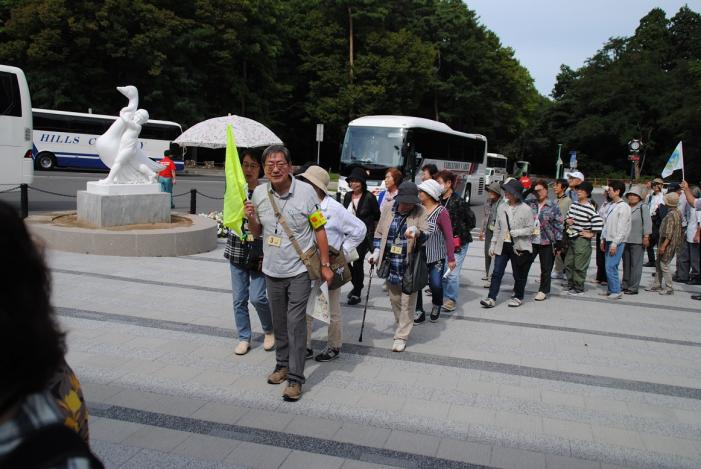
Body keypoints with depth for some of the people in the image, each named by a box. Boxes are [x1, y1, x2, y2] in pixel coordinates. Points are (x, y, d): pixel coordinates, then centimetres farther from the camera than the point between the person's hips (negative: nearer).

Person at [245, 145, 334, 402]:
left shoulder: (305, 191, -12)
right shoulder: (259, 193, -1)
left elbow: (319, 229, -5)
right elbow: (257, 232, 11)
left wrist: (325, 265, -6)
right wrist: (251, 218, -11)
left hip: (299, 270, -4)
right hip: (272, 270, 5)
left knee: (296, 323, -6)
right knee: (279, 322, 17)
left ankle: (295, 378, 2)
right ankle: (282, 364, 35)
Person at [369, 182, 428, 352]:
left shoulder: (420, 212, -7)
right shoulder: (388, 211, 4)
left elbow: (427, 235, -12)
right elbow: (379, 233, 14)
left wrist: (417, 232, -33)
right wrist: (377, 251, 5)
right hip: (391, 266, 4)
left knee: (407, 302, 1)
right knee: (394, 299, 17)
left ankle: (401, 336, 11)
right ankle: (403, 326, 39)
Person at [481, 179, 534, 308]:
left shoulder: (526, 209, -9)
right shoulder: (501, 208, 5)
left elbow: (530, 229, -8)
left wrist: (516, 232, -22)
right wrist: (493, 244, 10)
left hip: (519, 247, -4)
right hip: (503, 245, 4)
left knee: (519, 274, 10)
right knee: (497, 272, -1)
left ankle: (518, 297, 27)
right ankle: (491, 298, 2)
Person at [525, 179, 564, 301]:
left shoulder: (553, 206, -4)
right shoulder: (530, 203, 5)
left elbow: (559, 225, -3)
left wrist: (559, 242, -7)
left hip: (547, 242, -3)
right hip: (530, 241, 3)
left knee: (546, 268, 8)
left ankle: (543, 291, 22)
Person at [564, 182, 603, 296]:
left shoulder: (590, 208, -15)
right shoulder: (573, 205, 8)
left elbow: (598, 222, -21)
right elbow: (568, 216, 24)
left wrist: (591, 234, -12)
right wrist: (567, 220, 2)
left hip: (582, 240, -8)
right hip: (571, 238, 8)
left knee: (579, 266, -1)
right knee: (568, 263, 13)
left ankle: (579, 289, 10)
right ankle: (570, 286, 26)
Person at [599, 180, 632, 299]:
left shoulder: (624, 207, -12)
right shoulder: (611, 205, 13)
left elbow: (622, 228, -16)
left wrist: (615, 243, -18)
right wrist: (603, 239, 16)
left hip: (617, 242, -8)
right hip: (608, 240, 8)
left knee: (611, 266, -10)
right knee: (608, 266, 10)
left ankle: (616, 291, -1)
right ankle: (610, 289, 17)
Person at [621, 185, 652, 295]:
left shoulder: (643, 207, -3)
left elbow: (647, 222, -9)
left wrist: (646, 236, -14)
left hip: (637, 241, -6)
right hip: (625, 240, 6)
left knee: (635, 265, -3)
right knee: (626, 264, 12)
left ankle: (634, 287, 0)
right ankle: (625, 285, 21)